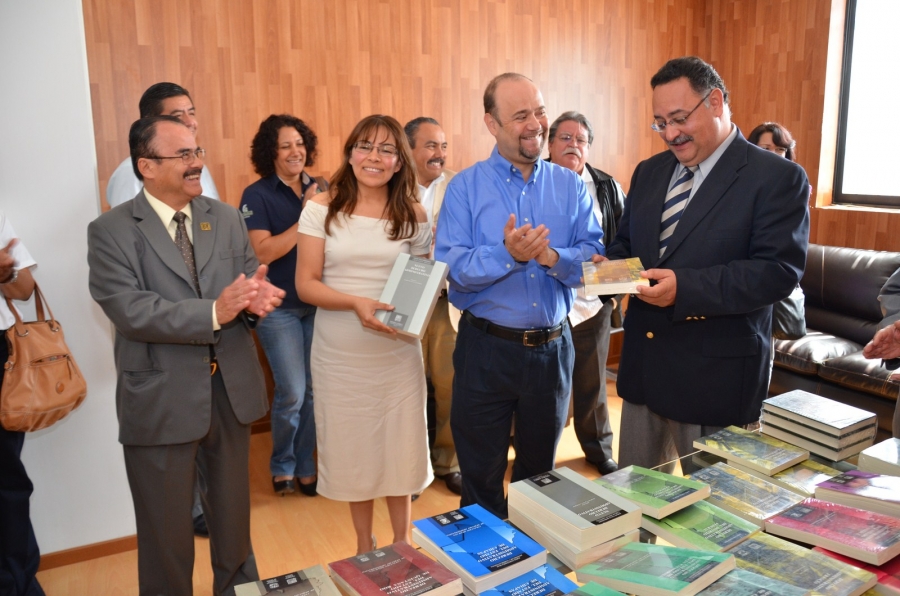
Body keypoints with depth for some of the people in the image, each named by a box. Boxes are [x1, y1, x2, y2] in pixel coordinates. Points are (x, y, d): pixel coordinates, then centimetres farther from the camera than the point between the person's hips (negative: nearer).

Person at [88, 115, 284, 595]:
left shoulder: (227, 218, 6)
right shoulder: (110, 231, -8)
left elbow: (252, 281, 4)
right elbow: (129, 309, -19)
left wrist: (256, 297, -21)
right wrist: (214, 313, -29)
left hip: (231, 390, 4)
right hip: (161, 401, -4)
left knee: (234, 517, 22)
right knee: (166, 531, 14)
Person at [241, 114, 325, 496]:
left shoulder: (320, 189, 6)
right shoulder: (257, 195, -7)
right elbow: (263, 252, -18)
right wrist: (305, 218, -21)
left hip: (319, 303, 4)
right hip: (279, 308, -4)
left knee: (314, 390, 9)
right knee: (291, 393, -2)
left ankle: (304, 464, 28)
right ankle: (282, 466, 24)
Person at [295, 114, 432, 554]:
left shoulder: (414, 216, 1)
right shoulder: (321, 209, -4)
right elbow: (306, 283, -6)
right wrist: (356, 302, -22)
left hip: (397, 350, 1)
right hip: (340, 353, 0)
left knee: (399, 445, 9)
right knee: (353, 449, 12)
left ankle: (402, 542, 33)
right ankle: (364, 544, 36)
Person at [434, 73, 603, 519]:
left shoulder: (571, 186, 2)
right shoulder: (465, 188, -4)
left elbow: (594, 259, -7)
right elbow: (451, 269, -14)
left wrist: (552, 257, -26)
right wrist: (507, 255, -28)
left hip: (553, 348, 3)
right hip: (486, 348, -2)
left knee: (539, 473, 23)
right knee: (481, 481, 13)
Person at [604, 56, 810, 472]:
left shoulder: (778, 178, -8)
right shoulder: (648, 172, 11)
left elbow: (779, 270, -17)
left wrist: (685, 287, -28)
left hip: (717, 374, -5)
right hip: (643, 364, 6)